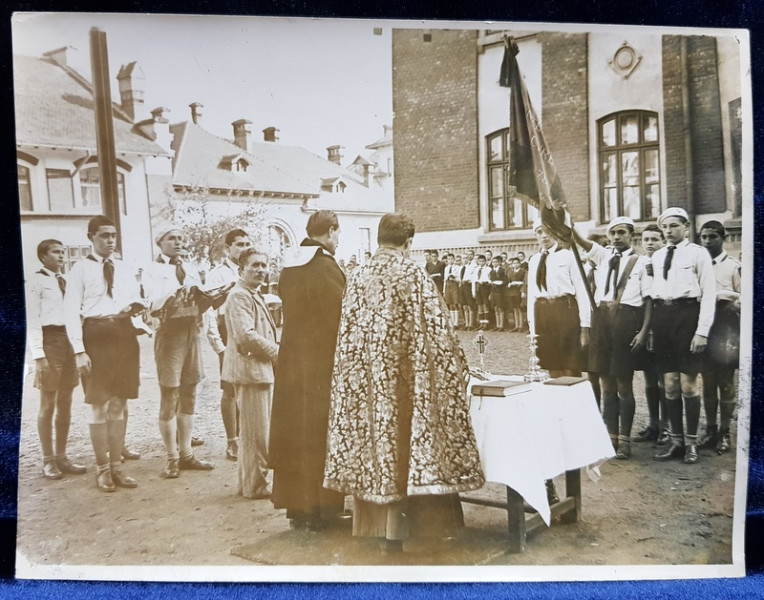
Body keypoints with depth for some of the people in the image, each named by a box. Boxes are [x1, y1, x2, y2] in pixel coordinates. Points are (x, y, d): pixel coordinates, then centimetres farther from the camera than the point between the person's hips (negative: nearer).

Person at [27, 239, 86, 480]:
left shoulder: (66, 280, 12)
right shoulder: (37, 281, -5)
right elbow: (32, 321, -9)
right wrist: (38, 355, -15)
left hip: (69, 340, 6)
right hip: (49, 341, -6)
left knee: (65, 404, 10)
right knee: (48, 405, 2)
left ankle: (61, 457, 20)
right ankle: (48, 460, 13)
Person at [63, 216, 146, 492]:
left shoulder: (124, 269, 13)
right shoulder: (80, 269, -1)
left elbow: (138, 298, 14)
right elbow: (71, 312, -6)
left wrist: (135, 305, -12)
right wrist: (79, 350, -14)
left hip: (124, 335, 5)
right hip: (96, 335, -4)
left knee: (118, 405, 11)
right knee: (99, 406, 2)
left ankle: (116, 466, 21)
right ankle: (102, 468, 15)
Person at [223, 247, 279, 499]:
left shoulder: (254, 295, 19)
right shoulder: (239, 295, -14)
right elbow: (246, 335, -25)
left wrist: (273, 352, 11)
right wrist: (277, 352, -15)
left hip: (261, 368, 11)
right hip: (250, 368, -11)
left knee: (251, 431, 17)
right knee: (257, 432, -3)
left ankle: (248, 482, 28)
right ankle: (256, 486, 8)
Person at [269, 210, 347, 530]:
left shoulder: (289, 267, 8)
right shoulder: (326, 267, -15)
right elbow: (339, 319, -15)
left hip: (291, 362, 7)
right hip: (322, 365, -7)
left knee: (295, 433, 12)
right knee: (321, 436, 2)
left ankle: (296, 506, 21)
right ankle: (320, 506, 10)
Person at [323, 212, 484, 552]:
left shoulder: (359, 279, 3)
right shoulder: (415, 275, -9)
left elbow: (348, 339, 6)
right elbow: (435, 331, -9)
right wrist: (456, 368, 3)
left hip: (367, 381, 4)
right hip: (404, 378, -4)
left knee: (373, 434, 11)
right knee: (402, 439, 4)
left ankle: (378, 522, 20)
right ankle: (395, 530, 10)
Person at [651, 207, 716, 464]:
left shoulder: (698, 253, -1)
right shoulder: (657, 256, 14)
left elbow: (709, 293, -5)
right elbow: (653, 290, 10)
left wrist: (702, 331, -11)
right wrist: (651, 326, 2)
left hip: (686, 314, -5)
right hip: (661, 315, 5)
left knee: (688, 384, 0)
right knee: (669, 384, 9)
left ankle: (691, 442, 16)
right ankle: (676, 440, 20)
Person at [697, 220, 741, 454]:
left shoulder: (733, 266, 0)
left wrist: (722, 296, -15)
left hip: (726, 330, -3)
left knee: (726, 383, 4)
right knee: (707, 382, 10)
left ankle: (724, 432, 13)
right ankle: (710, 430, 19)